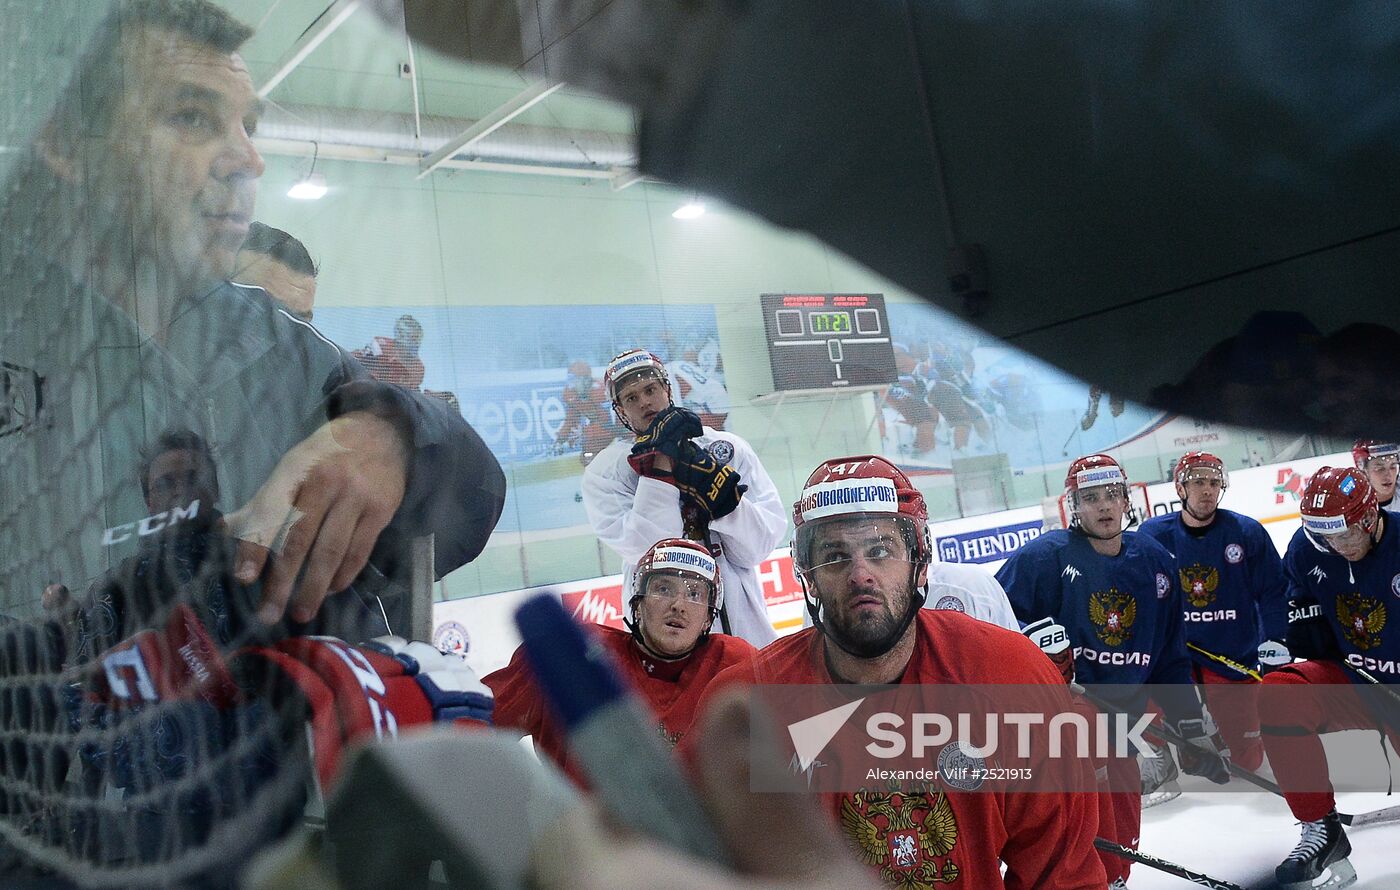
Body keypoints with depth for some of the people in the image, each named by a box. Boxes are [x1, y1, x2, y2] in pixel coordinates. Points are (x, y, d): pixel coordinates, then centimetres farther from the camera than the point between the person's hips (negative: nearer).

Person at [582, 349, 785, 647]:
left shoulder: (728, 448, 4)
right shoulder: (604, 473, 0)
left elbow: (759, 547, -2)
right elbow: (645, 550, -14)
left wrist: (717, 484, -15)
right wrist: (661, 464, -16)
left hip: (740, 614, 2)